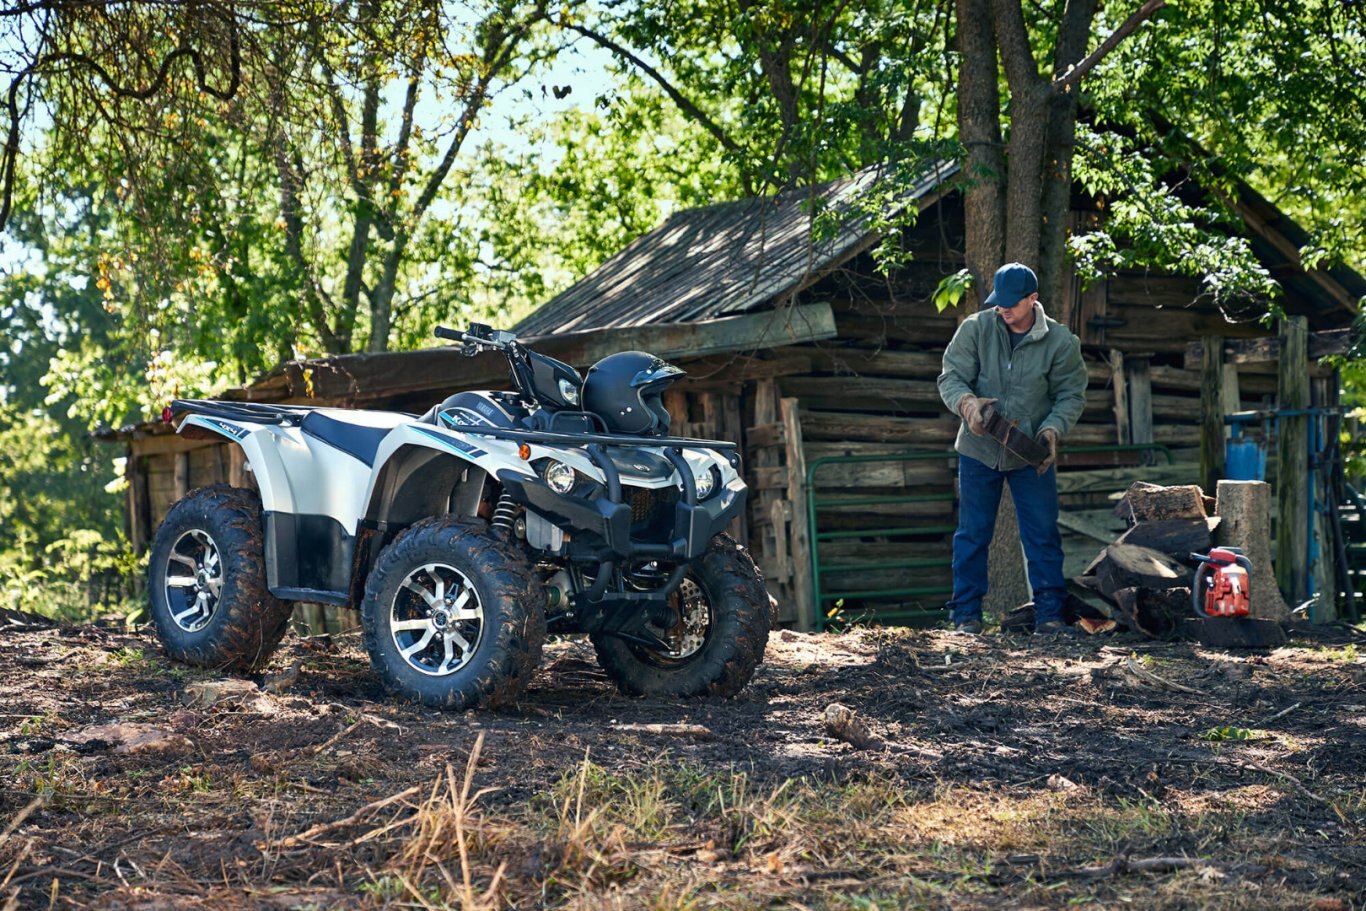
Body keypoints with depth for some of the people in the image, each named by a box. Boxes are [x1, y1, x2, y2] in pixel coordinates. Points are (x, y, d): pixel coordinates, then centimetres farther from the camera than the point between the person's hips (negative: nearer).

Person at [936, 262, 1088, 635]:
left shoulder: (1060, 341, -7)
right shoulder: (975, 329, -7)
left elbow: (1071, 395, 0)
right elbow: (950, 377, -6)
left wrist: (1052, 430, -17)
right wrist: (967, 402, -28)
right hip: (978, 450, 0)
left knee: (1043, 535, 2)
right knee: (972, 534, 5)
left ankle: (1049, 614, 8)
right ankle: (967, 614, 13)